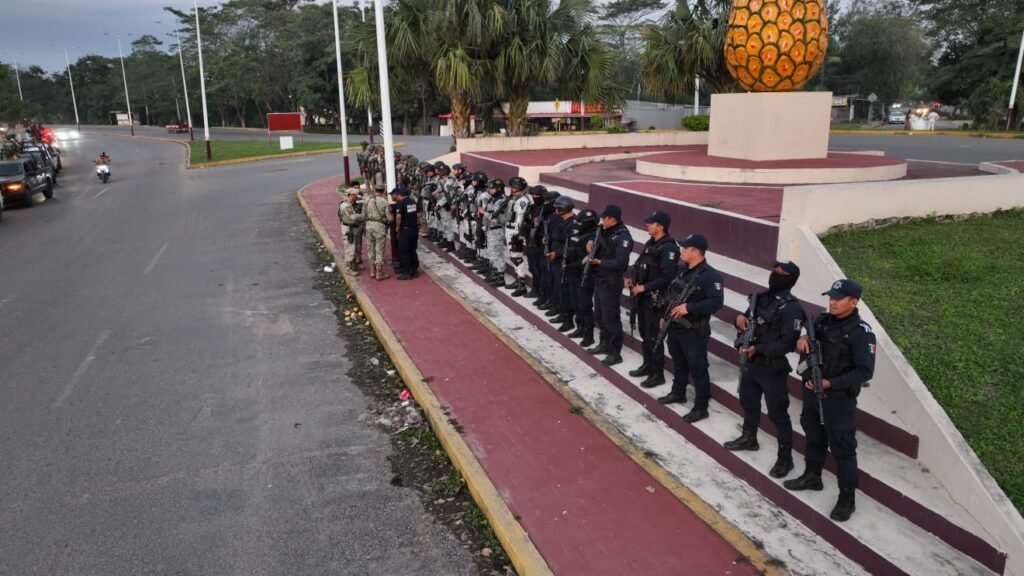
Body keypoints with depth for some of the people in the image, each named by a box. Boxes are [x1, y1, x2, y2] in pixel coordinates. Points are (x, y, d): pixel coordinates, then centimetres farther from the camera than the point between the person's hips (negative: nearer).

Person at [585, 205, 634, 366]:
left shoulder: (623, 237, -19)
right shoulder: (605, 232, 8)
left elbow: (619, 263, -28)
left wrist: (599, 262, -19)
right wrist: (591, 249, -4)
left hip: (611, 283, -9)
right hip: (599, 280, 9)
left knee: (611, 318, -3)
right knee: (599, 316, 19)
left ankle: (615, 353, 6)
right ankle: (604, 344, 36)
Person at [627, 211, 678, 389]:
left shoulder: (668, 248, -18)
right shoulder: (651, 243, 11)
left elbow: (667, 278, -25)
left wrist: (644, 287, -23)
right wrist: (632, 279, 5)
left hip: (655, 299, -9)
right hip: (643, 297, 9)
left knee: (653, 336, -2)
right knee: (644, 333, 18)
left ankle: (658, 374, 8)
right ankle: (648, 365, 33)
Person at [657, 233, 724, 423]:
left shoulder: (710, 275, -18)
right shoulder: (682, 270, 10)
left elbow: (716, 301, -26)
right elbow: (670, 294, 20)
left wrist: (689, 308, -29)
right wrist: (664, 315, 17)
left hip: (694, 331, -8)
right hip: (675, 327, 9)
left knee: (698, 369, 0)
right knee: (679, 363, 23)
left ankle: (701, 407, 8)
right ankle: (678, 393, 41)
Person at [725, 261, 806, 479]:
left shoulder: (792, 308, -19)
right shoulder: (760, 297, 5)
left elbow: (788, 343, -24)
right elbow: (747, 322, 16)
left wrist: (758, 349, -29)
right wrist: (740, 319, -8)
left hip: (773, 369, -8)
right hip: (750, 362, 8)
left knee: (777, 413, 1)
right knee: (748, 403, 24)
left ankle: (785, 458, 14)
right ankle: (749, 438, 45)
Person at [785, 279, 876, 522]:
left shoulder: (861, 332, -17)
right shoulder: (823, 320, 3)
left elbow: (865, 372, -20)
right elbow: (809, 336, 18)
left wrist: (831, 383, -25)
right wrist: (802, 339, -7)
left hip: (839, 399, -7)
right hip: (811, 391, 7)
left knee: (842, 448, 2)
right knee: (814, 437, 22)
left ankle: (847, 498, 14)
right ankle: (812, 476, 41)